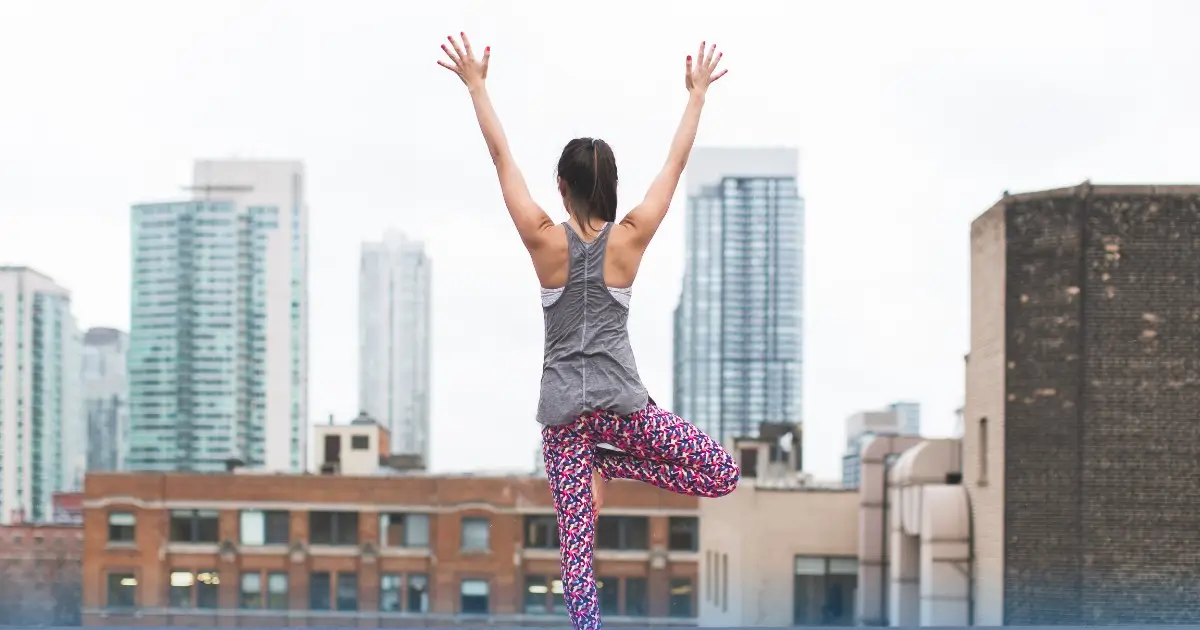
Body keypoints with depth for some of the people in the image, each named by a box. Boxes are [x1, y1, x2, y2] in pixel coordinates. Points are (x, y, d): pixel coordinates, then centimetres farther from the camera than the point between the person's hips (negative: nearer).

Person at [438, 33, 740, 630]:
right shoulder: (629, 239, -2)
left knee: (575, 542, 0)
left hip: (563, 406, 2)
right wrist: (696, 93, 16)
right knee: (722, 475, 9)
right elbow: (675, 164, 7)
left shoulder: (546, 241, -3)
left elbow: (502, 158, 2)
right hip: (620, 399, -1)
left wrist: (476, 85, 8)